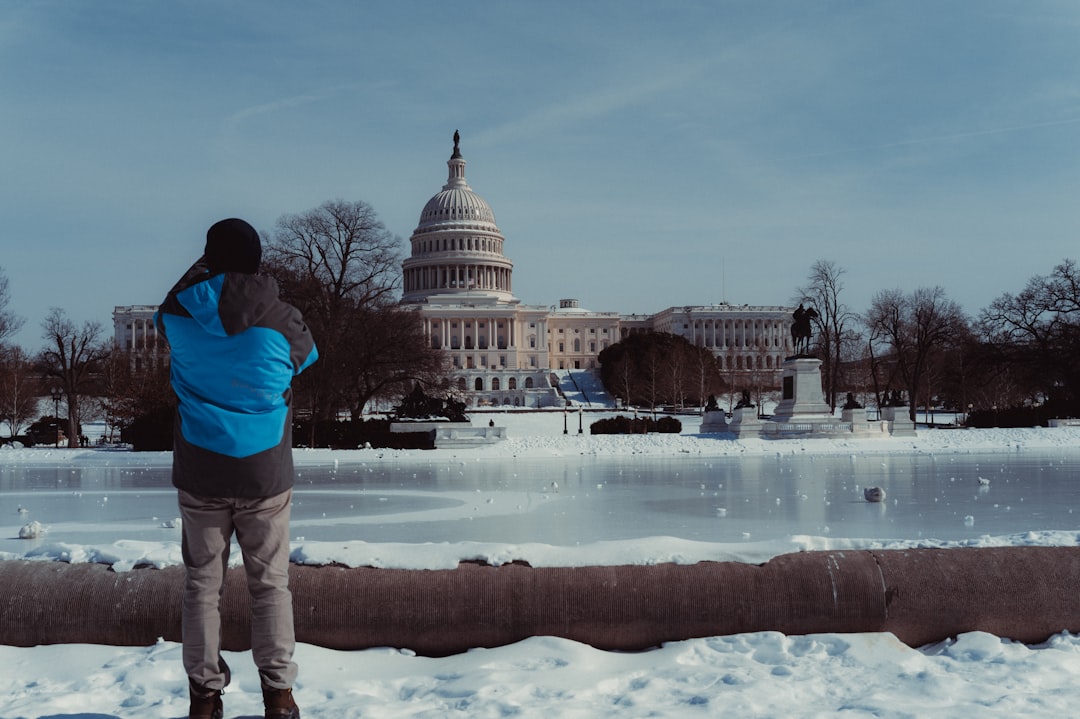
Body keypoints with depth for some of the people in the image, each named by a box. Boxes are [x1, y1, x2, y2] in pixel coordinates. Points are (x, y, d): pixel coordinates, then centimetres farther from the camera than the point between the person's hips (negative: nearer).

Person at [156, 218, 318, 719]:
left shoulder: (182, 313, -7)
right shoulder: (281, 321, -10)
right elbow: (306, 358, 11)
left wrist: (199, 271, 22)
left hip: (200, 474, 1)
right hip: (265, 474, -1)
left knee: (202, 584, 11)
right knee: (270, 584, 9)